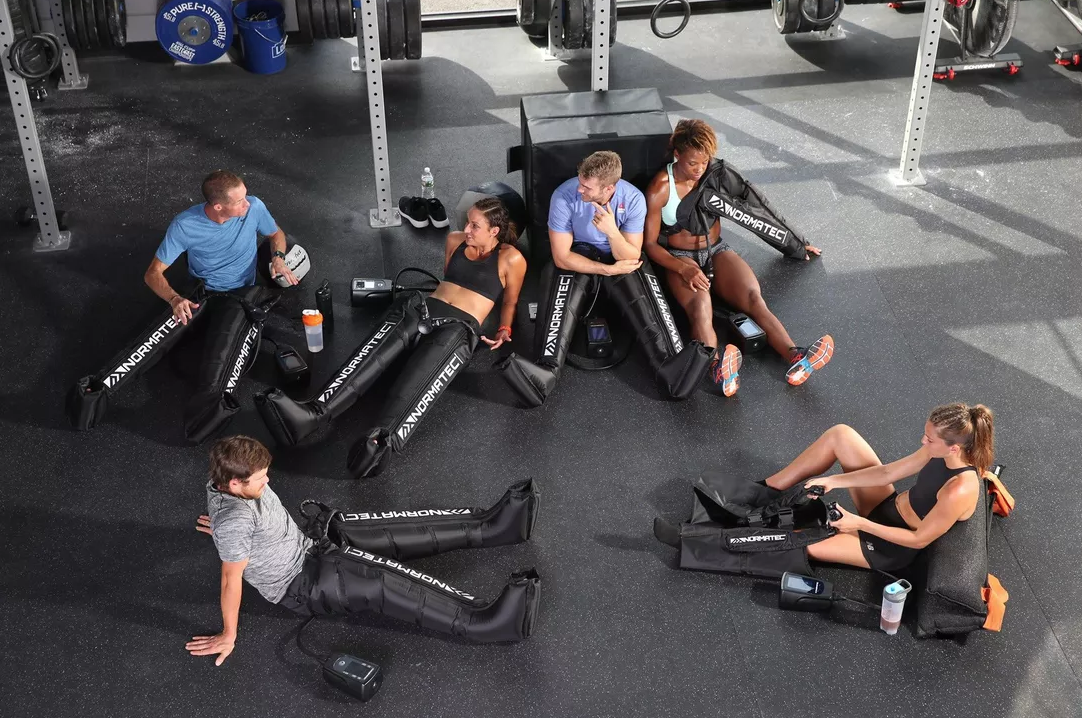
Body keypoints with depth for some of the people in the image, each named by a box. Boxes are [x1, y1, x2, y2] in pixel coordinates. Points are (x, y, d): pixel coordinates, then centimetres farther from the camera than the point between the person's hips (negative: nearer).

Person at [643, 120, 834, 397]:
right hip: (679, 259, -3)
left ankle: (795, 357, -51)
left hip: (716, 251, 4)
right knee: (701, 308, -37)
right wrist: (683, 268, -24)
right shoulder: (660, 189, -8)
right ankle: (719, 371, -65)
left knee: (754, 298, -28)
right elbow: (649, 243, -7)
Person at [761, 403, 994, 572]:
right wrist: (833, 481, -11)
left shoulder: (959, 490, -36)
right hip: (888, 507, 8)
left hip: (892, 547, -8)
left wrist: (860, 524, -24)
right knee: (840, 434, -1)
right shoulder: (942, 451, -13)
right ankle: (769, 489, 10)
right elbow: (888, 473, -3)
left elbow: (920, 539, -25)